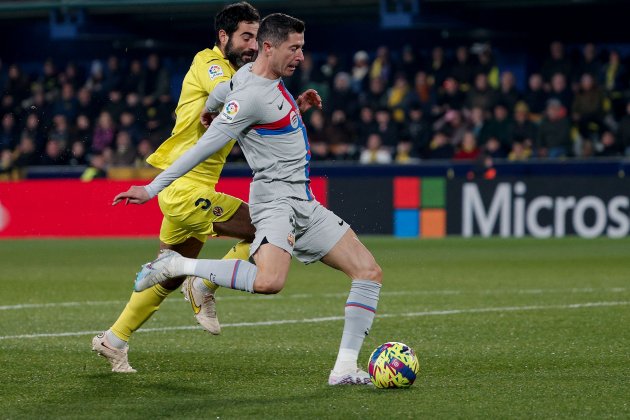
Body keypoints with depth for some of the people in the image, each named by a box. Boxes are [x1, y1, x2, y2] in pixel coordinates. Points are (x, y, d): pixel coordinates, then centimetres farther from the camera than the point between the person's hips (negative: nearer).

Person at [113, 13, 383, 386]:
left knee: (370, 272, 3)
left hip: (304, 202, 10)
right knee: (269, 281, -35)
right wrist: (153, 189, -16)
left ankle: (345, 368, 1)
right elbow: (204, 148, -17)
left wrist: (296, 107, 19)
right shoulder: (250, 95, -17)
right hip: (275, 196, -10)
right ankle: (177, 265, -17)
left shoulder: (271, 77, 12)